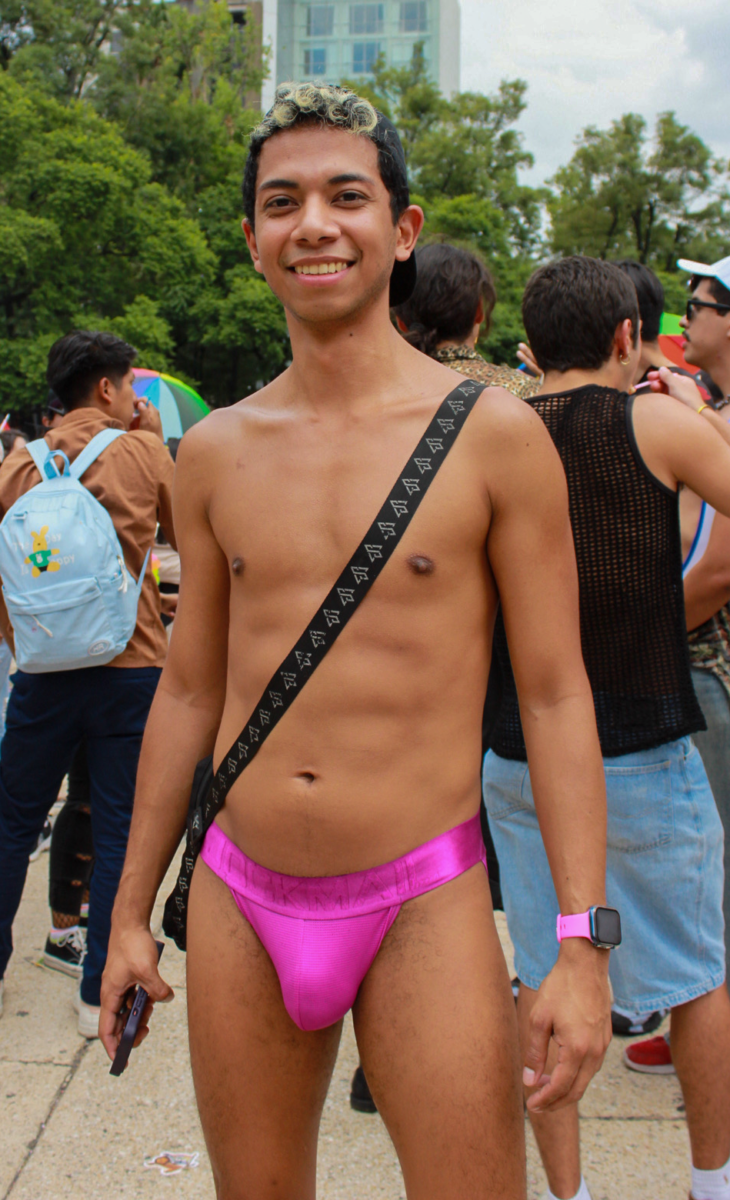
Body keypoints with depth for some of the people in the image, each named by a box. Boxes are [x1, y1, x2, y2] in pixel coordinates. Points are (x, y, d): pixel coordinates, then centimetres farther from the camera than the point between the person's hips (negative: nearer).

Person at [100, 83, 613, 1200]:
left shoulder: (493, 431, -6)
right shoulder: (214, 452, 4)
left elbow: (557, 695, -4)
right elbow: (188, 691, 11)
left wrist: (582, 947, -9)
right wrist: (131, 912, 14)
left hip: (425, 903, -3)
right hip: (238, 902, 4)